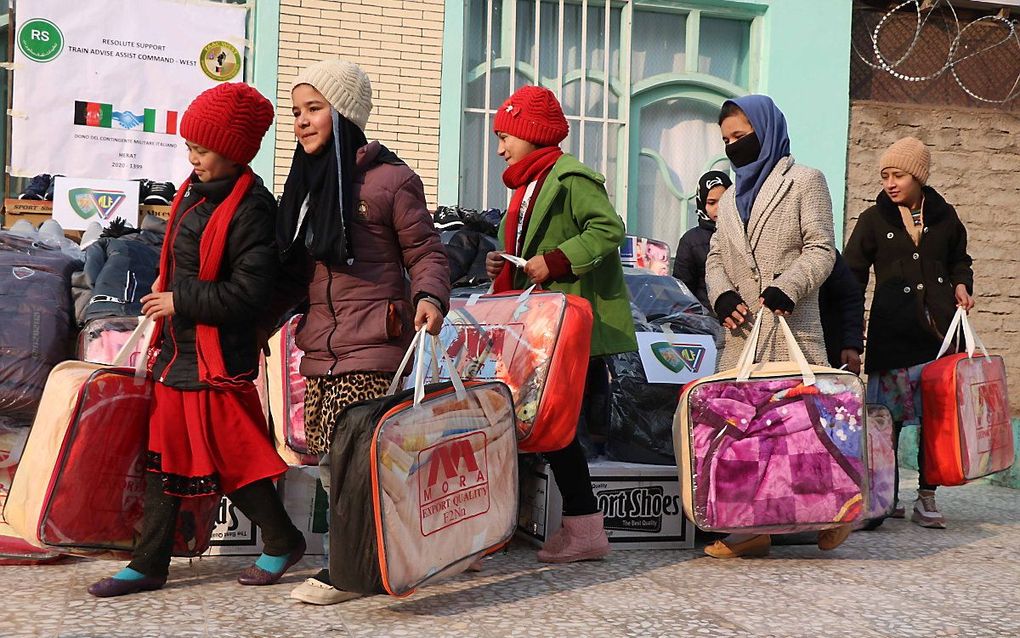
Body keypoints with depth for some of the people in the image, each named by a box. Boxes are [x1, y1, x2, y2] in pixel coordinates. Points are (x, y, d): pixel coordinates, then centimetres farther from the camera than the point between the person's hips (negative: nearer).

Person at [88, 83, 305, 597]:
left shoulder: (252, 210, -18)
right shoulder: (195, 190, 8)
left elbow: (246, 293, -23)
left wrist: (179, 301, -18)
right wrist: (164, 285, 15)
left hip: (219, 357, -9)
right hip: (177, 348, 9)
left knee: (231, 457, 1)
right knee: (165, 456, 12)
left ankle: (283, 541, 23)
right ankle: (149, 564, 20)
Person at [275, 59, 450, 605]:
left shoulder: (389, 179, -5)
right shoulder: (306, 184, 18)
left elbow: (427, 253, -2)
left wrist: (430, 298, -19)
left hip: (371, 351, -7)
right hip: (319, 351, 7)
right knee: (330, 463, 6)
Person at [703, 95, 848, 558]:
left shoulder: (804, 181, 5)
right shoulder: (732, 197, 24)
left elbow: (820, 249, -3)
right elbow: (716, 256, 19)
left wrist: (786, 287, -18)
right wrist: (722, 295, -1)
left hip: (791, 328, -6)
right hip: (741, 330, 6)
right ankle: (753, 527, 6)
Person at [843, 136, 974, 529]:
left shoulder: (944, 216, 11)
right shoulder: (874, 220, 6)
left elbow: (959, 260, 25)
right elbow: (853, 272, 6)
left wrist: (961, 285, 5)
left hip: (939, 327, 2)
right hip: (893, 331, -2)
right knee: (889, 417, -3)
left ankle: (926, 498, 9)